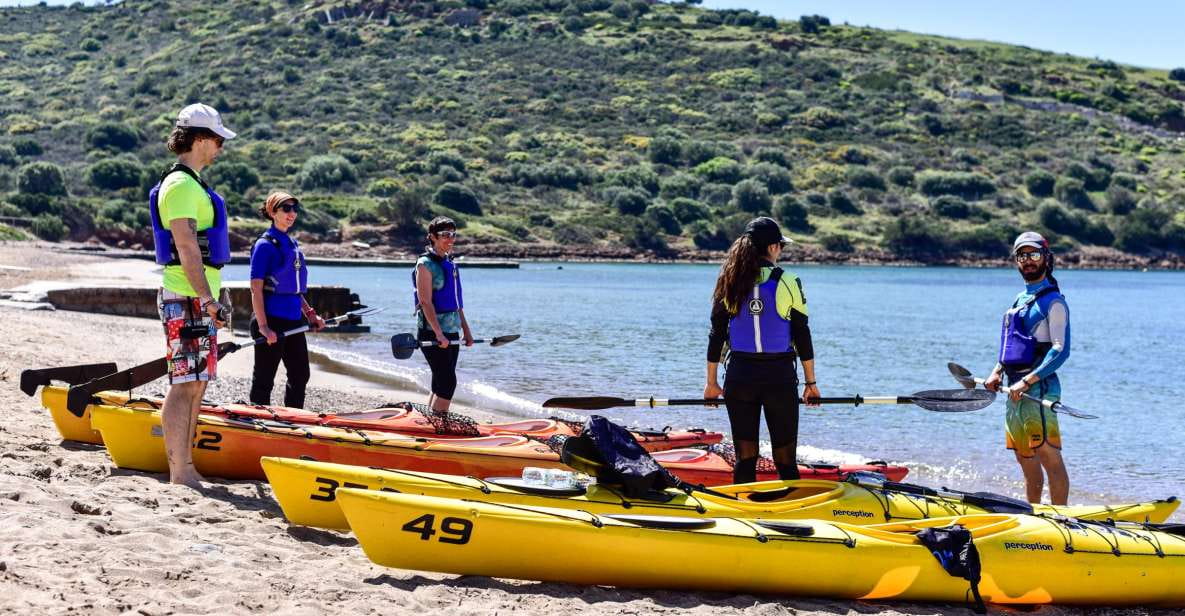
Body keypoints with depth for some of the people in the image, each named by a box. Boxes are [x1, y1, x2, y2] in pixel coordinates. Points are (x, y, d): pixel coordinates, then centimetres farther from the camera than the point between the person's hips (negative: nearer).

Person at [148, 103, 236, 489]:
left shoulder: (190, 183, 19)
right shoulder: (181, 186, -13)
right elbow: (186, 248, -21)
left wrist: (211, 298, 25)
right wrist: (208, 299, -25)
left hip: (196, 299, 10)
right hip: (187, 299, -10)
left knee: (195, 384, 12)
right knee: (185, 384, -10)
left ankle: (185, 467, 18)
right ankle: (180, 474, -9)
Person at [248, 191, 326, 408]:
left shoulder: (293, 244, 15)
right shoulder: (265, 244, -10)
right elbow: (256, 288, -15)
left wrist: (310, 314, 14)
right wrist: (263, 326, -22)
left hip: (294, 320, 9)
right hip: (272, 319, -9)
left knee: (300, 375, 14)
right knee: (264, 379, 0)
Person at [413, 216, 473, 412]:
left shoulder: (450, 263, 16)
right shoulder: (425, 264, -9)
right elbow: (425, 302, -17)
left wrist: (466, 330, 18)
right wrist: (438, 333, -24)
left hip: (451, 332, 9)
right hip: (432, 331, -9)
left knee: (440, 384, 10)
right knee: (448, 382, -14)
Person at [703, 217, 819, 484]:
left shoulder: (730, 284, 2)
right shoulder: (788, 283, -7)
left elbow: (716, 335, 5)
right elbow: (802, 336, -4)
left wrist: (711, 382, 14)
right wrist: (811, 382, 4)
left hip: (739, 378, 3)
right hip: (780, 377, -3)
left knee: (745, 458, 9)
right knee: (785, 459, 4)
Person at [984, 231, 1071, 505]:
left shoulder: (1052, 301, -7)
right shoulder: (1021, 299, 20)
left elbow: (1061, 350, -15)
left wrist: (1027, 381, -21)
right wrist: (997, 372, 10)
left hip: (1039, 388, -9)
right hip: (1017, 390, 9)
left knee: (1049, 457, -11)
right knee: (1026, 461, 14)